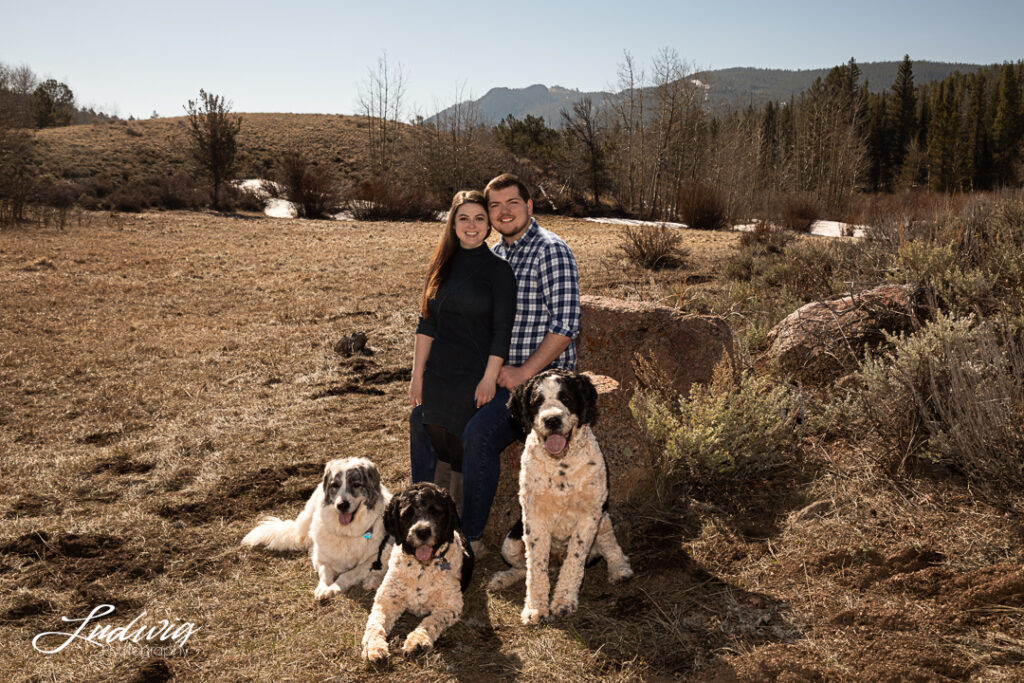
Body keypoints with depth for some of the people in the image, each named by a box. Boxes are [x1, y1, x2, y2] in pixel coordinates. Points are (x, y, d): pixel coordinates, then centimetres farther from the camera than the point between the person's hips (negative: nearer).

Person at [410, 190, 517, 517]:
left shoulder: (498, 268, -6)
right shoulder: (443, 265, 9)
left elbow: (502, 329, -9)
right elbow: (427, 324, 10)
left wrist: (490, 379, -14)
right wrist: (417, 374, 7)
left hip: (474, 379, -5)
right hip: (437, 377, 5)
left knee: (464, 455, 2)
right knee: (438, 452, 10)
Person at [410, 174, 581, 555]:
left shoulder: (551, 251, -12)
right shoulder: (493, 254, 14)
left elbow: (566, 323, -19)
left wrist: (524, 372, -22)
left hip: (540, 376, -9)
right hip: (493, 372, 9)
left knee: (478, 434, -29)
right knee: (422, 417, 5)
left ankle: (470, 538, -15)